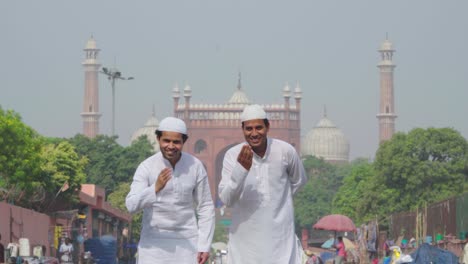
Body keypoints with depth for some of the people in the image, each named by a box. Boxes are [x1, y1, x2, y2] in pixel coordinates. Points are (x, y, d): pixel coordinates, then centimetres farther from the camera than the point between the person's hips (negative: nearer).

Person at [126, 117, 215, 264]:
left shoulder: (195, 166, -3)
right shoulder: (147, 167, -9)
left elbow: (206, 207, 4)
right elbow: (131, 205, -18)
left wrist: (204, 245, -1)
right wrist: (155, 188, -35)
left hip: (187, 242, 1)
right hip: (154, 242, -1)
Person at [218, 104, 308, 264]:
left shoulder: (286, 151, -7)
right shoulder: (232, 155, -10)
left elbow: (298, 181, 14)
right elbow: (226, 200, -18)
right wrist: (240, 169, -31)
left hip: (279, 234, 0)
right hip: (246, 235, 0)